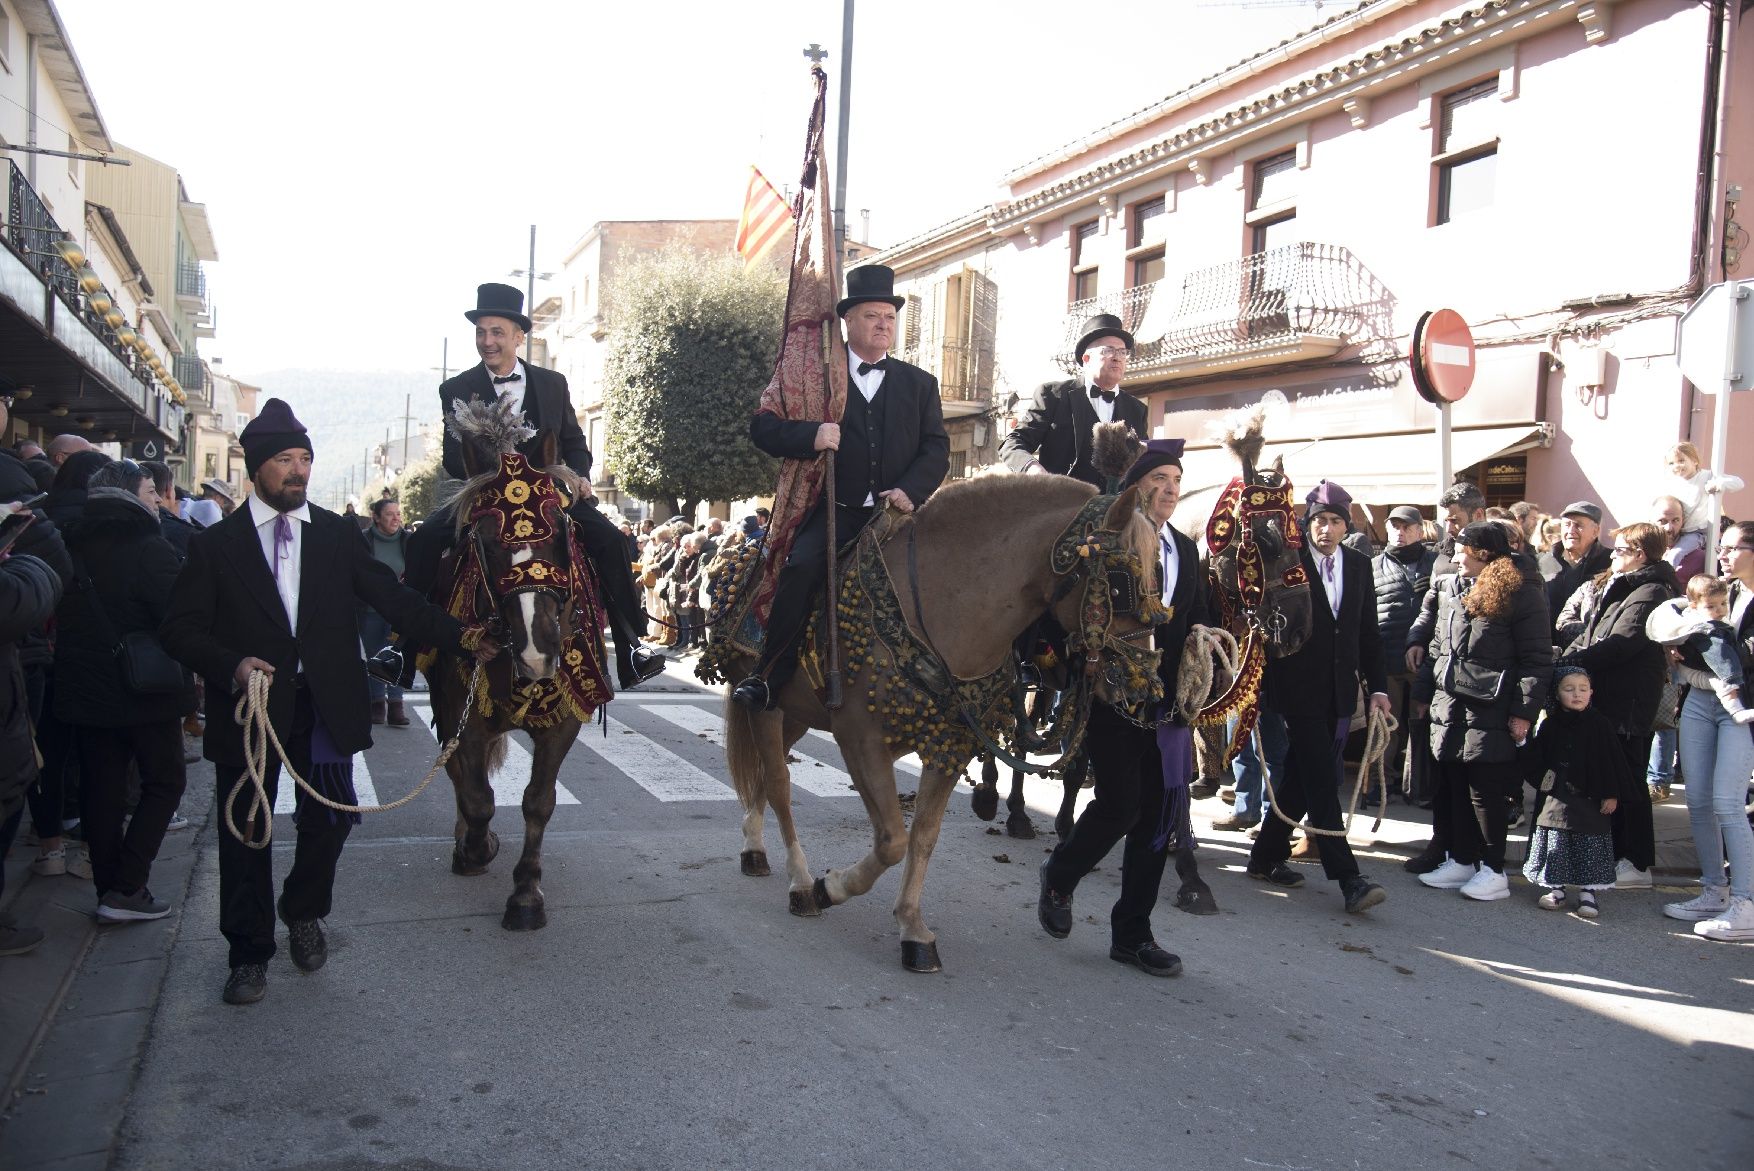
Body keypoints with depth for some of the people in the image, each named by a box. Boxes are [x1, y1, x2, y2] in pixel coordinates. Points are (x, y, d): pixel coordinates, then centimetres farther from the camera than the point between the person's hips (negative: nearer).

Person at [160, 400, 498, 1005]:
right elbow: (180, 628, -1)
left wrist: (462, 637, -12)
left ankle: (303, 913, 36)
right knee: (246, 831, 7)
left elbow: (392, 598, 0)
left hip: (323, 705, 1)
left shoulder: (338, 534, 6)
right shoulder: (215, 544, 2)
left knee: (329, 818, 6)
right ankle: (250, 954, 24)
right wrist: (231, 665, -20)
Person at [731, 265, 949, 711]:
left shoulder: (920, 383, 18)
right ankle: (769, 676, -17)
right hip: (833, 511, -2)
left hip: (895, 511, 2)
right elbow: (762, 427, 4)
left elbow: (936, 449, 10)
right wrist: (810, 436, -16)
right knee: (802, 567, -27)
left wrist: (909, 490, -10)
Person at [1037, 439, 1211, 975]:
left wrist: (1202, 631, -2)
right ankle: (1059, 876, 22)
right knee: (1121, 803, -9)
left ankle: (1132, 933, 18)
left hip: (1168, 700, 7)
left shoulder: (1185, 550, 15)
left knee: (1157, 813, 6)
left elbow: (1201, 613, 19)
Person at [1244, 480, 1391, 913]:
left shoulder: (1359, 566, 10)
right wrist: (1264, 688, -11)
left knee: (1302, 778, 12)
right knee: (1322, 781, -8)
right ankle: (1348, 879, -8)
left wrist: (1378, 686, 6)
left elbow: (1369, 633, 13)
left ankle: (1266, 856, 26)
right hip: (1299, 690, -5)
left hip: (1339, 694, 6)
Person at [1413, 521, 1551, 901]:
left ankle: (1494, 871, 10)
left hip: (1491, 712, -7)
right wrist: (1423, 693, 17)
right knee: (1452, 787, 11)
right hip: (1448, 708, 7)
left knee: (1487, 790, -2)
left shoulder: (1521, 594, -8)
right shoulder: (1450, 588, 13)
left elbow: (1537, 659, -9)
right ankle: (1460, 861, 22)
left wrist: (1524, 711, -14)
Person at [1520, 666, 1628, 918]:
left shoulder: (1599, 725, -3)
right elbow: (1533, 760, 11)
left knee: (1589, 843, 2)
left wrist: (1611, 794, -4)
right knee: (1556, 841, 6)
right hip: (1556, 800, 2)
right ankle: (1556, 889, 17)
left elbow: (1613, 762, -1)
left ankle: (1587, 892, 11)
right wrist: (1542, 779, -3)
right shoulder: (1550, 725, 3)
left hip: (1589, 798, -2)